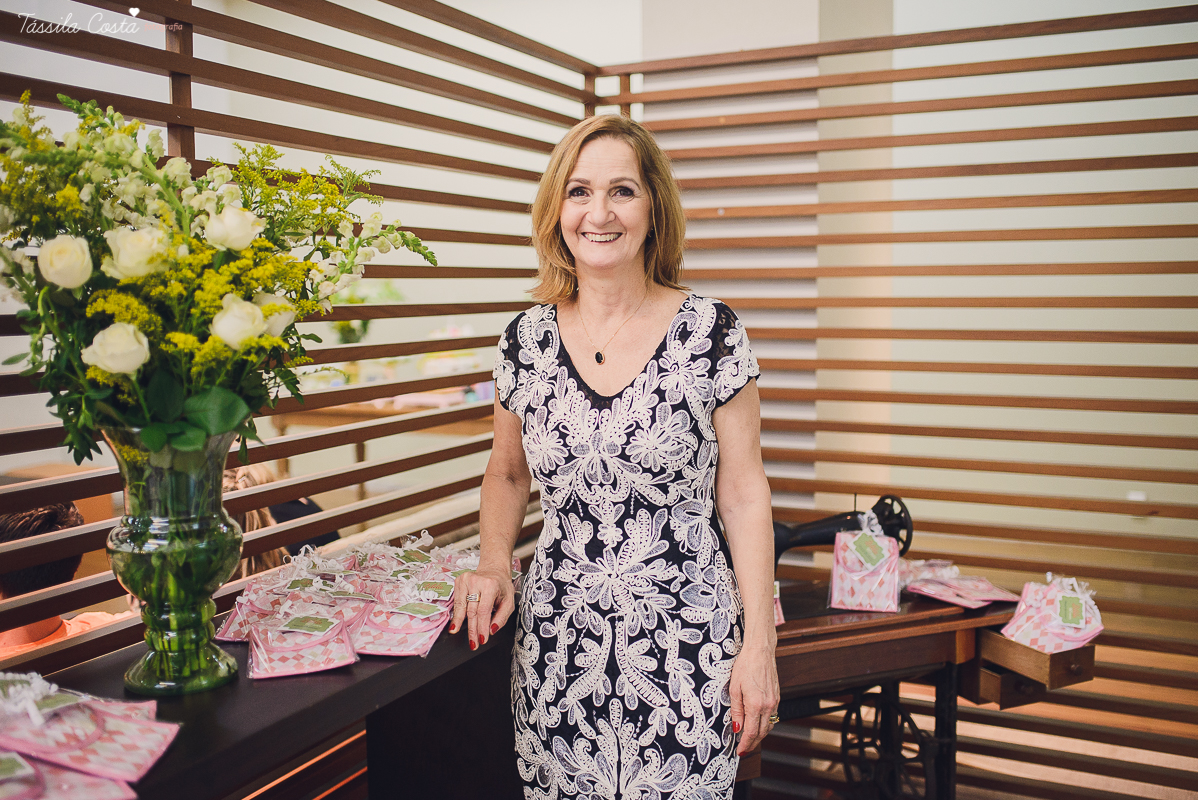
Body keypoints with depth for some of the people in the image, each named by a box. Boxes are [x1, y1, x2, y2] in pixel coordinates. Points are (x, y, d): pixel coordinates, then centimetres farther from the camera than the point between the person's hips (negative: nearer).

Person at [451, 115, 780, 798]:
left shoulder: (711, 331, -7)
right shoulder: (527, 338, 1)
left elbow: (743, 490, -5)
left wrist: (759, 646, -8)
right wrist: (495, 564, -3)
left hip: (686, 643, -2)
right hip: (558, 647, 3)